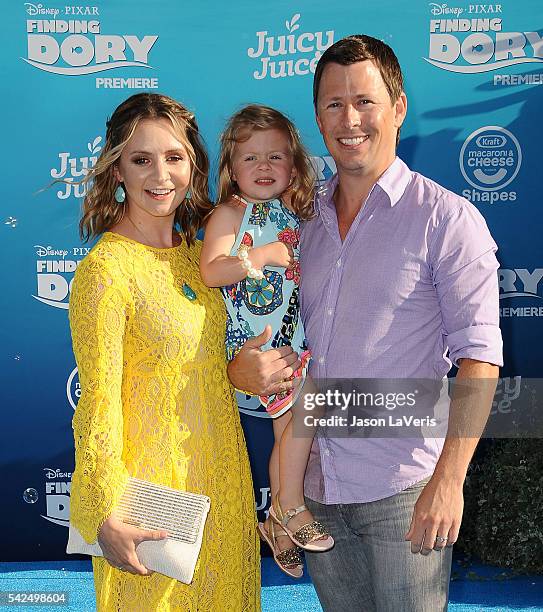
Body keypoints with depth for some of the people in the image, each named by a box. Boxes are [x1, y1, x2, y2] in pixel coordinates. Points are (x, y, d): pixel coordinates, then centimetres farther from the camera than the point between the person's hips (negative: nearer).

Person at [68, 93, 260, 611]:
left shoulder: (195, 249, 3)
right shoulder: (106, 268, -19)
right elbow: (99, 401, -19)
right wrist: (107, 515, -20)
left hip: (221, 472, 7)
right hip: (154, 480, -6)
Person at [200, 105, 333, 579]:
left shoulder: (292, 215, 11)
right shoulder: (229, 214, -9)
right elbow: (210, 272, -23)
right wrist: (265, 255, -23)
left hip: (293, 337, 7)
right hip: (256, 341, -7)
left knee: (288, 426, 12)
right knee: (307, 407, -15)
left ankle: (278, 522, 26)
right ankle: (291, 507, 1)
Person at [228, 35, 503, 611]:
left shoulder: (446, 218, -8)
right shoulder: (305, 222, 9)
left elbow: (478, 357, -12)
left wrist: (448, 480, -19)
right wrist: (244, 365, -6)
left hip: (403, 490, -5)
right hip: (318, 485, 5)